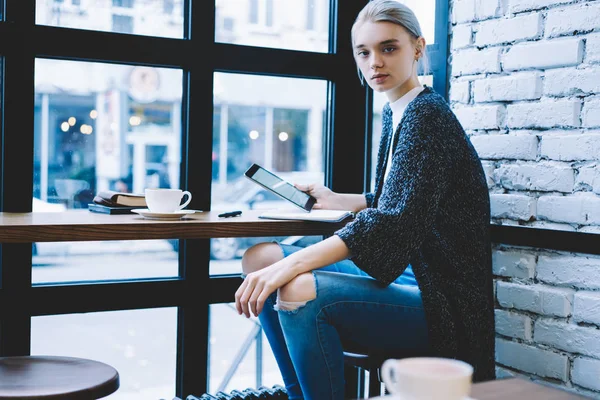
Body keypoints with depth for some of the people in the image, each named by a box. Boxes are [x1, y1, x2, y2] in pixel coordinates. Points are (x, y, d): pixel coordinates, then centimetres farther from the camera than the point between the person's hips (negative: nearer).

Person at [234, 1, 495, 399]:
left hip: (440, 304, -10)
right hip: (401, 274, 10)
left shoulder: (427, 115, -15)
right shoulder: (395, 114, 13)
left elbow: (395, 221, -28)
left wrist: (289, 265, -34)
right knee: (260, 258, 4)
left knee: (300, 291, -32)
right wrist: (333, 199, 22)